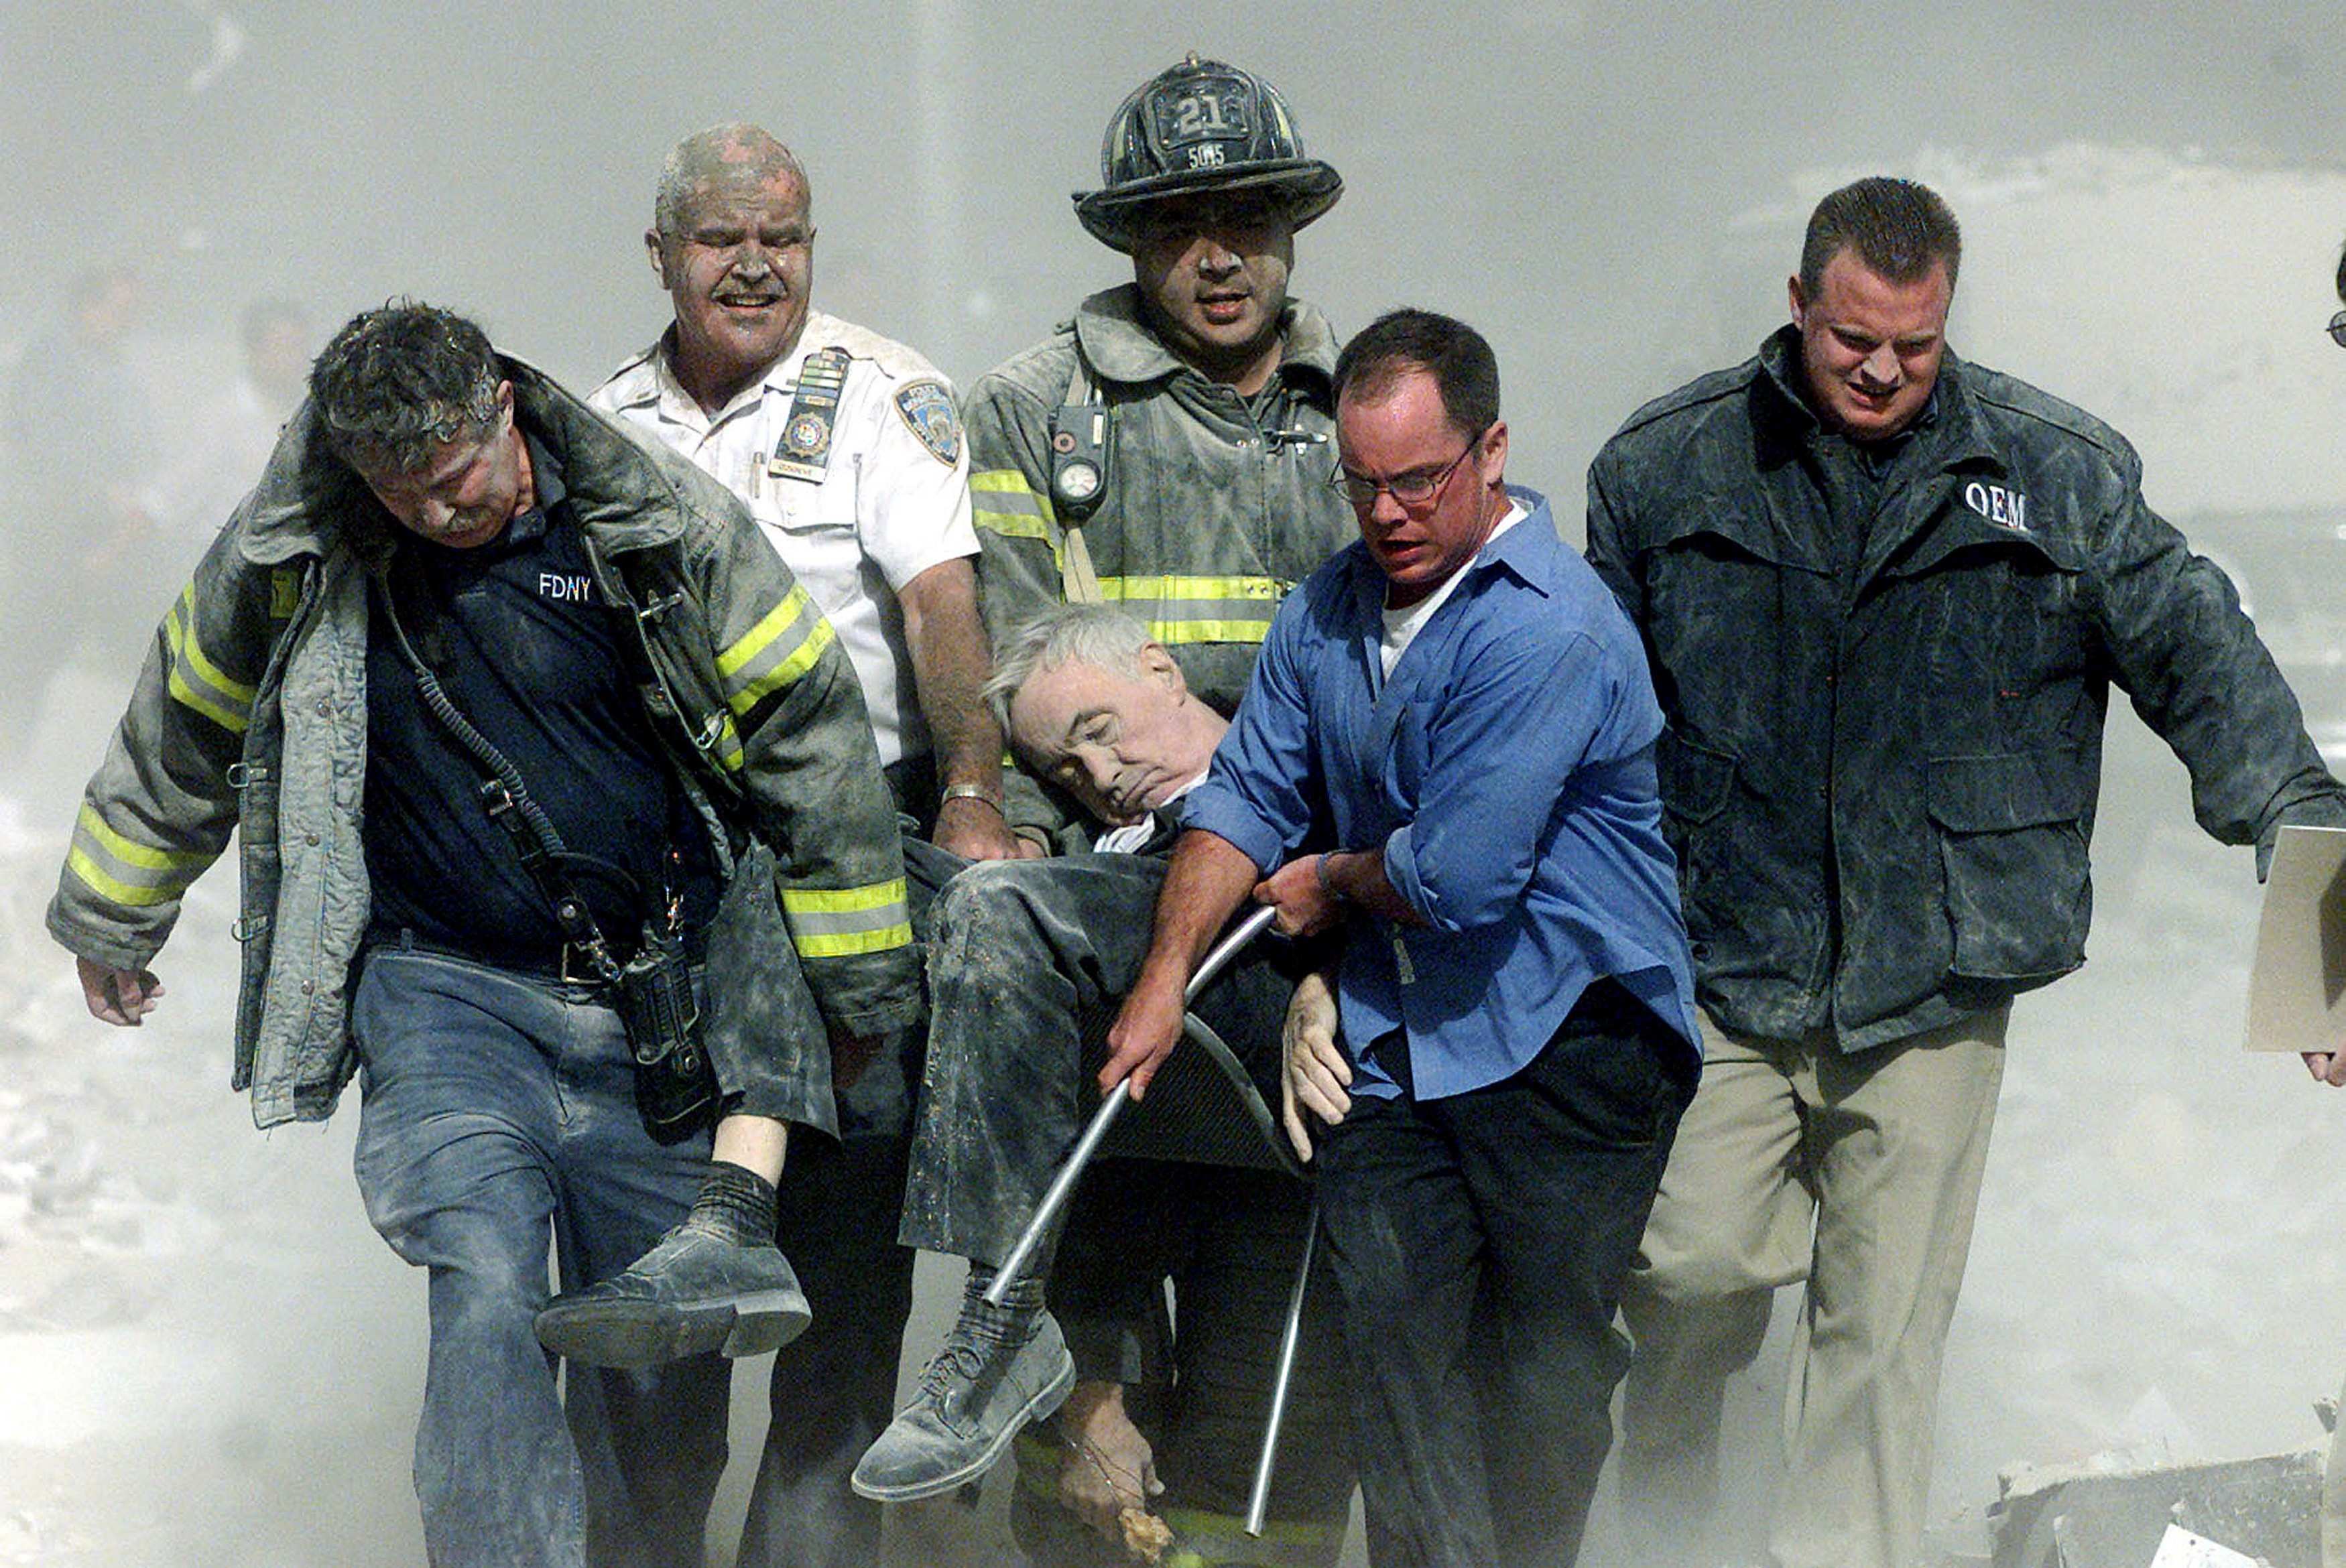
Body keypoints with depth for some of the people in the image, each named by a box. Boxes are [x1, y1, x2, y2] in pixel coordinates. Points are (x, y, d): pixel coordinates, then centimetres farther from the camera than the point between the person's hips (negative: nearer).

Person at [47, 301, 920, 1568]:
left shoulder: (657, 525, -8)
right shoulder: (288, 557, -3)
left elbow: (807, 728, 1)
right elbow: (182, 733, 16)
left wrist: (865, 987, 6)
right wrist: (109, 920, 28)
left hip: (654, 1005, 1)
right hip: (443, 998, -1)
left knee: (665, 1364, 3)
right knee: (487, 1293, -23)